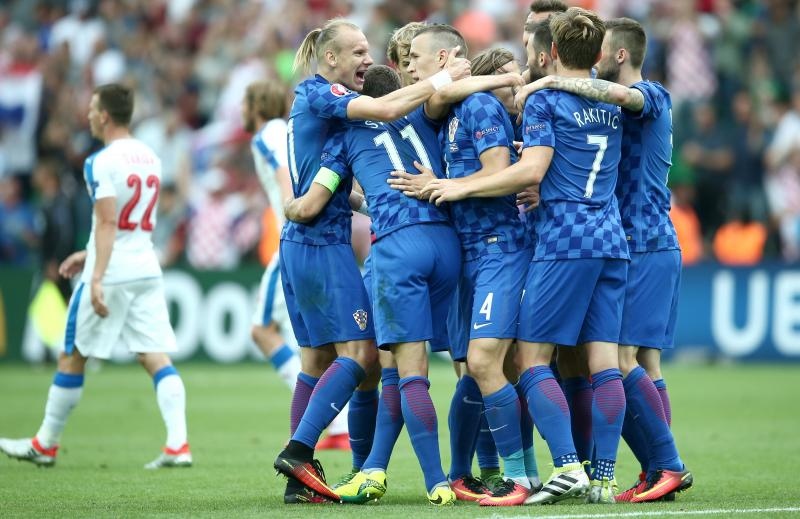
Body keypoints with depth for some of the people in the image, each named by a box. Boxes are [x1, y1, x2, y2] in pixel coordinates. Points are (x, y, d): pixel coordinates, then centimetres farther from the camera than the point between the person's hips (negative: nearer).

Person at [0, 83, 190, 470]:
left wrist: (97, 279, -24)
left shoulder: (101, 163, -12)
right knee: (156, 357, 1)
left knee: (72, 358, 7)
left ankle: (45, 445, 18)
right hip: (147, 269, 7)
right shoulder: (150, 158, 12)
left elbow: (107, 224, -20)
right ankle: (178, 445, -12)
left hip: (111, 274, -7)